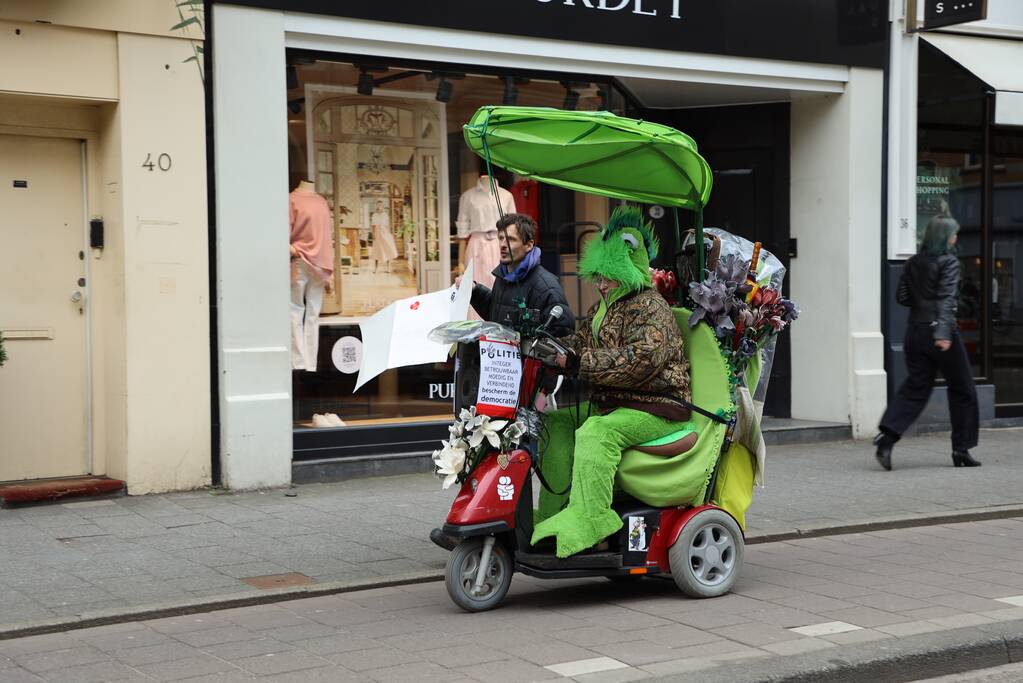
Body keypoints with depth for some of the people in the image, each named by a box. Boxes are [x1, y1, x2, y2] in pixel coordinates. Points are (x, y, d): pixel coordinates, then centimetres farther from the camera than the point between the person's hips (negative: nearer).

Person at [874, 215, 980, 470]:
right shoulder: (948, 262, -9)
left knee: (915, 388, 7)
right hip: (939, 331, -6)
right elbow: (946, 299, -20)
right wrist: (943, 333, -28)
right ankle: (961, 450, 13)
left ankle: (887, 435, -16)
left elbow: (901, 296, 10)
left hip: (915, 332, 6)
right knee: (962, 391, 9)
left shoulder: (913, 263, 9)